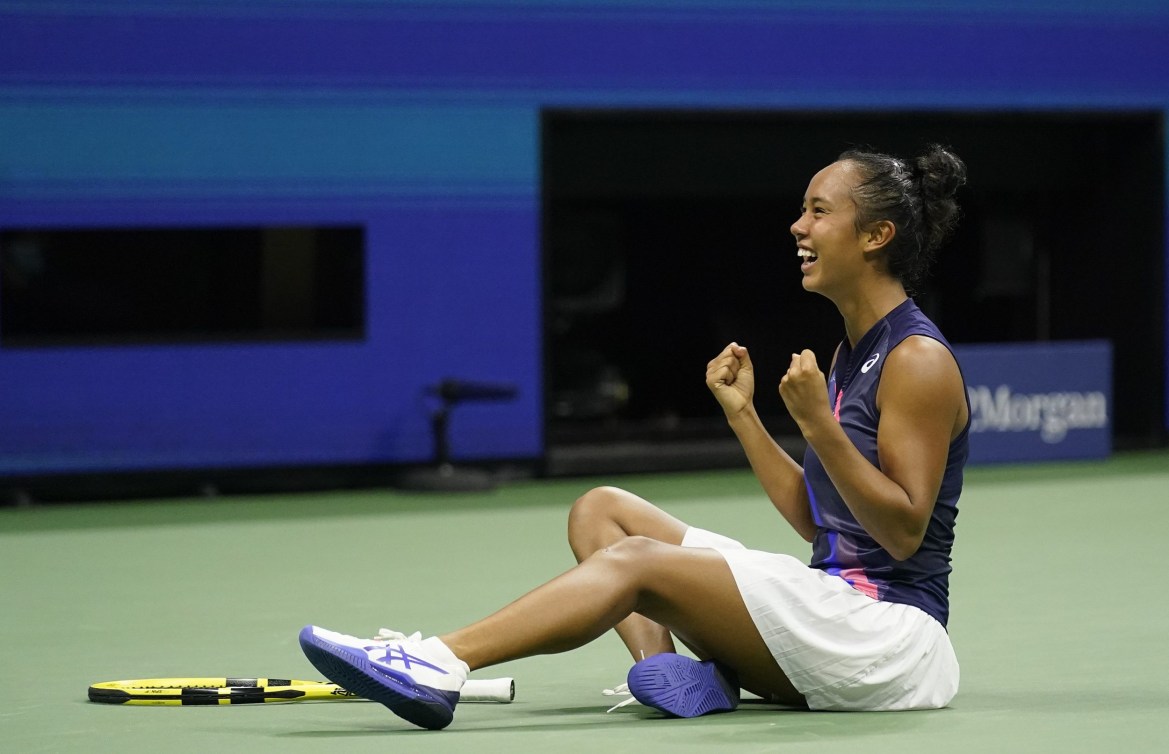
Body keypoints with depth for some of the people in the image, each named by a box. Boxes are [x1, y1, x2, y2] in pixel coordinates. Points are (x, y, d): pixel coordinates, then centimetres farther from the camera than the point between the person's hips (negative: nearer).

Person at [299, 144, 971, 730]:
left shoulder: (920, 360, -10)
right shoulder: (852, 353, 19)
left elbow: (904, 532, -17)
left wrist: (818, 425, -26)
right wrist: (742, 414, 12)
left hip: (892, 633, -10)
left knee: (638, 560, -24)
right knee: (602, 510, 6)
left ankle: (437, 665, -31)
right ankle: (672, 667, -20)